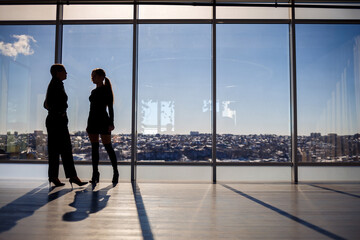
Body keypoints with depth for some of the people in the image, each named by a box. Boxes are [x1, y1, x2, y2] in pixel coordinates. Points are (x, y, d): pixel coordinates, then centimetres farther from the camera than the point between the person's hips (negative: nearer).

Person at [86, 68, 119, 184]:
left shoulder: (107, 90, -2)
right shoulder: (93, 91, 16)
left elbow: (110, 107, -8)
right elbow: (92, 108, 19)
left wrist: (111, 123, -16)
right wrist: (88, 125, 16)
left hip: (103, 120, -7)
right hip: (92, 120, 7)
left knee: (108, 147, -5)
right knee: (94, 147, 5)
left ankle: (115, 172, 7)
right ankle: (95, 174, 10)